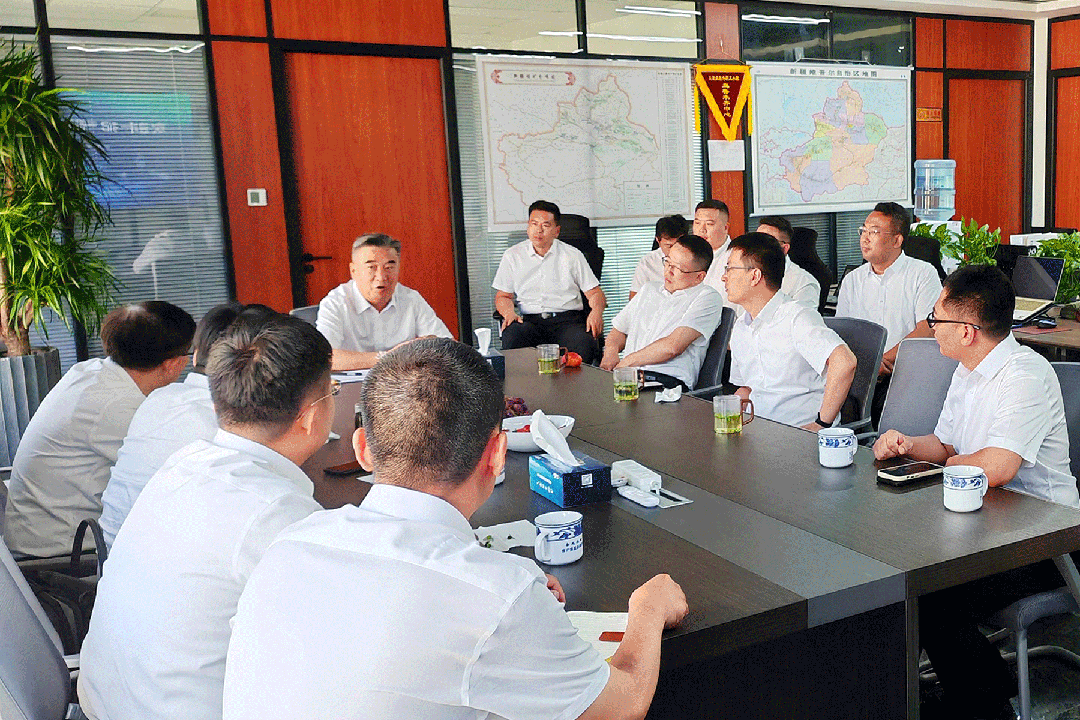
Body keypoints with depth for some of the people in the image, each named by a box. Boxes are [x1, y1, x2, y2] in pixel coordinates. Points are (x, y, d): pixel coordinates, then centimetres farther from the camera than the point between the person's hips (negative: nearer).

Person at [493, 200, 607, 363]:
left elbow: (594, 293, 12)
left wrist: (597, 312, -11)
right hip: (528, 320, 1)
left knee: (584, 345, -35)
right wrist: (509, 313, -6)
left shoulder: (572, 255, 14)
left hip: (567, 319, -1)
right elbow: (503, 296, 17)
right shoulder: (512, 256, 15)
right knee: (512, 336, -35)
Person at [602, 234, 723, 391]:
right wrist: (611, 352, 4)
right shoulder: (649, 289, 27)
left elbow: (673, 347, -10)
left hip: (668, 379, -6)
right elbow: (619, 330, 29)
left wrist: (626, 362, -4)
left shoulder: (708, 298, 2)